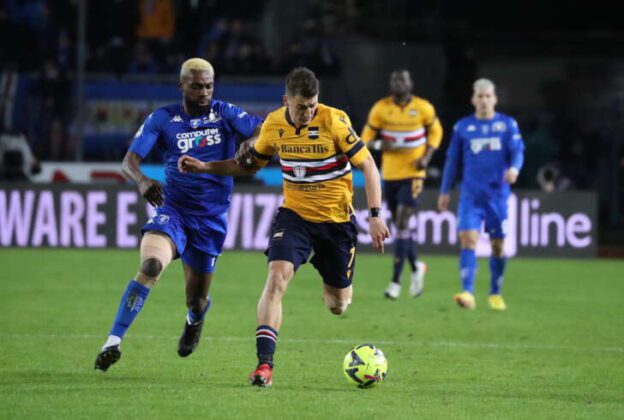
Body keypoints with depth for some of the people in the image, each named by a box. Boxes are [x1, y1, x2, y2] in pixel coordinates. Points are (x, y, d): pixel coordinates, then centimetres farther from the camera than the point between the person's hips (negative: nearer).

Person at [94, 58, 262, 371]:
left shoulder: (225, 114, 0)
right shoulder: (162, 119, -1)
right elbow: (129, 160, -8)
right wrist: (142, 181, -30)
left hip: (211, 218, 1)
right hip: (172, 208, -1)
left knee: (197, 300, 8)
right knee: (150, 266, -30)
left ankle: (194, 320, 49)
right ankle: (113, 342, -28)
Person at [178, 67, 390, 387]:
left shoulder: (334, 121, -17)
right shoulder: (274, 124, -4)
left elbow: (367, 165, -11)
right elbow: (251, 163, 13)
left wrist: (375, 216, -19)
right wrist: (204, 167, 3)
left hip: (336, 218, -2)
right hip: (294, 213, 2)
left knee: (337, 305, 7)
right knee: (277, 276, -23)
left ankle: (335, 288, 48)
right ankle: (264, 363, -25)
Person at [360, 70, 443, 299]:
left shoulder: (423, 108, -6)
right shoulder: (380, 108, -3)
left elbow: (435, 131, 9)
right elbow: (367, 137, 2)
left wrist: (427, 156, -6)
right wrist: (380, 145, -21)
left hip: (413, 174, -3)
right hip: (390, 174, 3)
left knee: (401, 225, -12)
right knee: (399, 225, 11)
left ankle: (396, 282, -10)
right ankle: (416, 267, 36)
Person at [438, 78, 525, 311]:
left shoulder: (507, 124, 5)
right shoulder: (463, 127, 8)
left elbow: (517, 150, -5)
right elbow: (452, 159, 14)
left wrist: (514, 168, -28)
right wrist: (445, 191, 14)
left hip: (498, 194, 0)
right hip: (471, 194, 0)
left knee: (498, 245, 6)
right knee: (468, 239, -16)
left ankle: (495, 294, 21)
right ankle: (467, 292, -22)